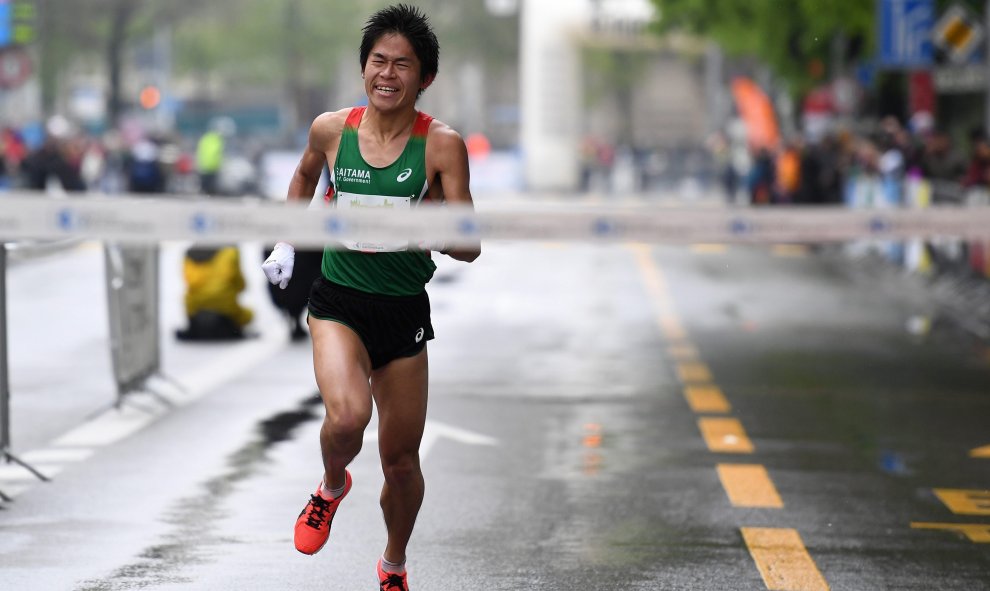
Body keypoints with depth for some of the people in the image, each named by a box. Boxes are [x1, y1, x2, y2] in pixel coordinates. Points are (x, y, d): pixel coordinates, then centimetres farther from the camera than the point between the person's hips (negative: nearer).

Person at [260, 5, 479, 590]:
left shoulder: (441, 143, -10)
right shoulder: (331, 129, -3)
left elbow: (470, 248, -12)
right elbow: (305, 176, 22)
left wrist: (427, 234, -31)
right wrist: (287, 244, 19)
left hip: (405, 311, 0)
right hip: (338, 301, 0)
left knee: (402, 461, 10)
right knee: (346, 416, -28)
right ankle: (333, 486, 9)